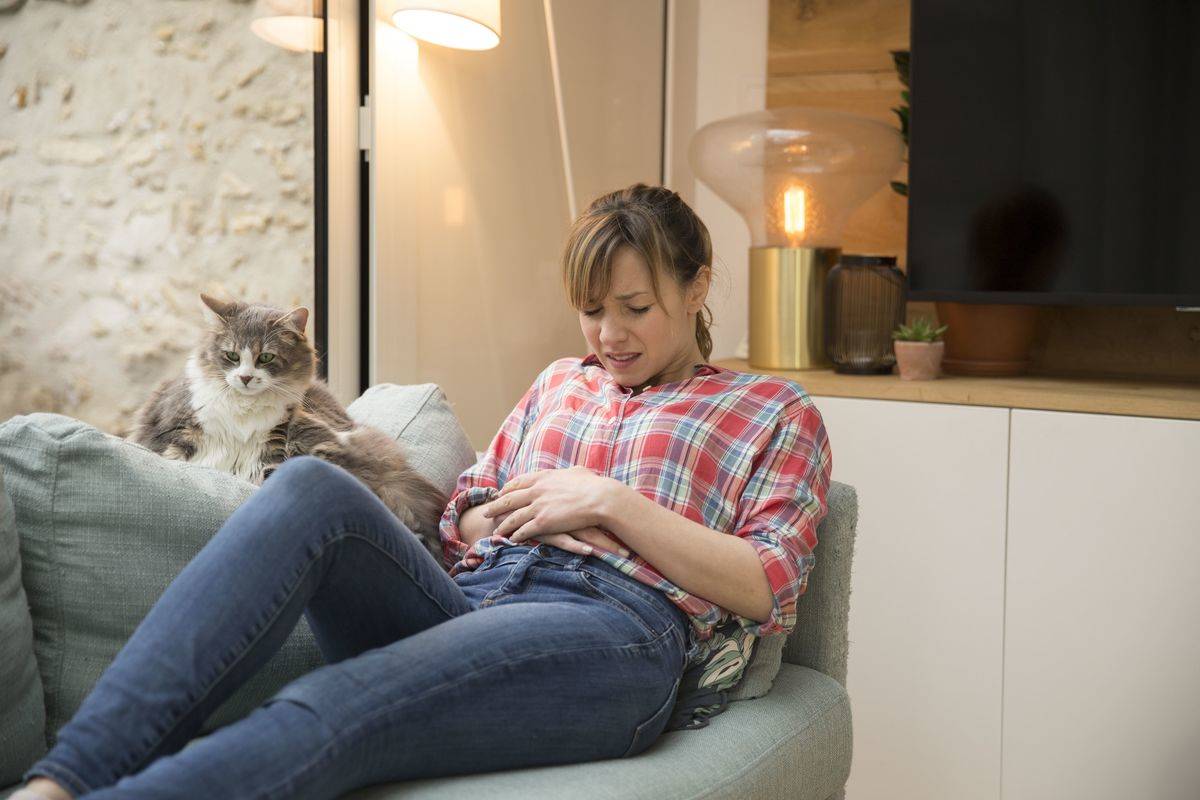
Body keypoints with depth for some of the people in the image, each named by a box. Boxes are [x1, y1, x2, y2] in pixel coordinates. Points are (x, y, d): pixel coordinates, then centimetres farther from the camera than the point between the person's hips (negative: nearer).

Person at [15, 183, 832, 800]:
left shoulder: (778, 410, 16)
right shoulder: (561, 381, 30)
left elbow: (766, 588, 3)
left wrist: (609, 503, -4)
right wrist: (523, 513, 3)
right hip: (470, 599, 5)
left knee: (332, 712, -34)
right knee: (314, 486, -27)